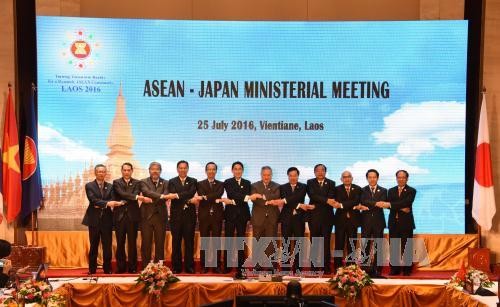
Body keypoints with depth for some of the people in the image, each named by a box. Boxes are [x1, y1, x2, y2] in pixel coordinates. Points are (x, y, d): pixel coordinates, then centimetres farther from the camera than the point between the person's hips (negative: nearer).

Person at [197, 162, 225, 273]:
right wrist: (215, 200, -17)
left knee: (217, 242, 3)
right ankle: (204, 266, 9)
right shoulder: (200, 184, 8)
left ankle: (217, 266, 9)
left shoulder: (220, 184, 11)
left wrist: (206, 197, -19)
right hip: (204, 216, -1)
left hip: (217, 215, 1)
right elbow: (202, 197, -8)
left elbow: (218, 195, -10)